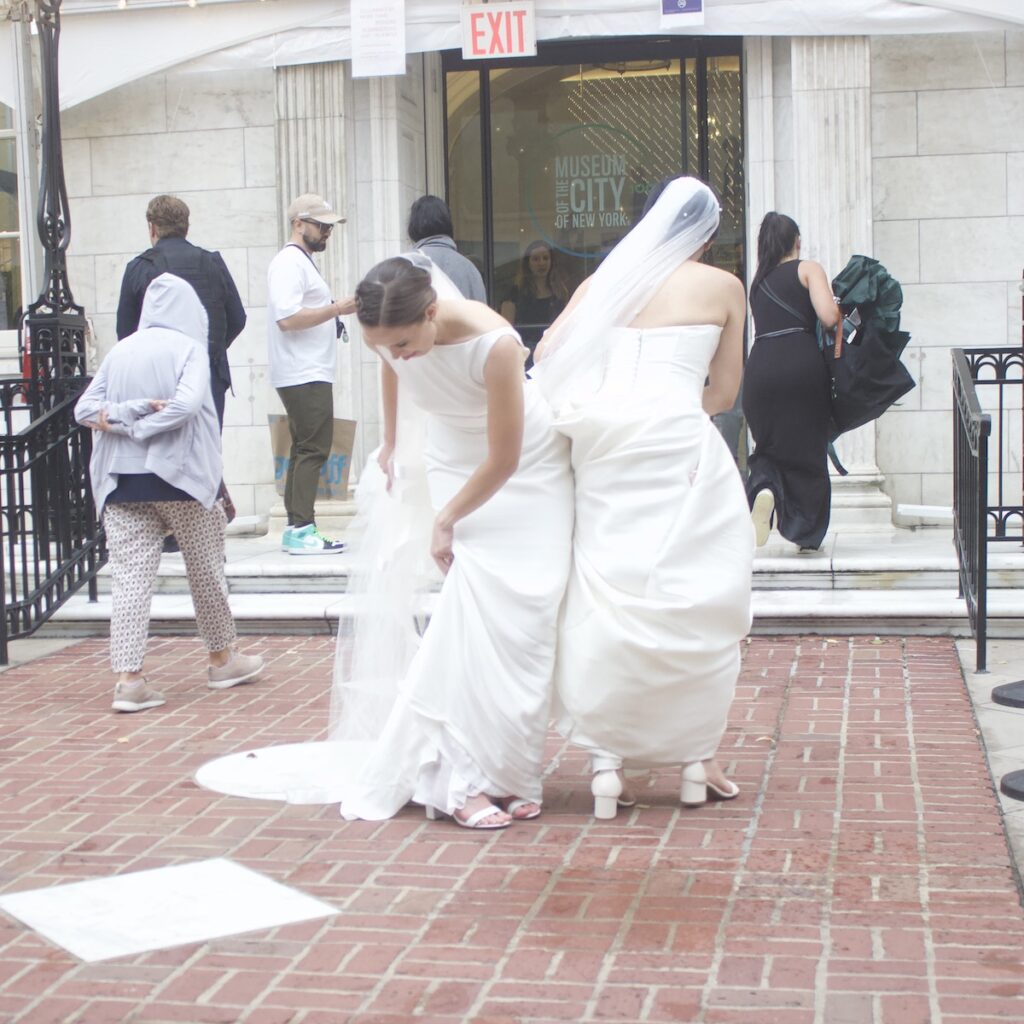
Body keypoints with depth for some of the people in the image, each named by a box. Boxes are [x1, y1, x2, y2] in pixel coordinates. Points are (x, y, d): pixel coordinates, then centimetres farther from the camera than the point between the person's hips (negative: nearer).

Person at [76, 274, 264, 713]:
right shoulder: (188, 348, -5)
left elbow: (84, 408, 1)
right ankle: (222, 659, 27)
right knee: (206, 569, 13)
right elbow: (187, 403, -20)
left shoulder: (120, 351, 6)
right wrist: (143, 427, -10)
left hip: (122, 483, 3)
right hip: (180, 478, -3)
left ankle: (128, 678, -6)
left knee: (130, 576, 0)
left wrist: (123, 415, -8)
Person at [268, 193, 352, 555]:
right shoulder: (290, 263, -12)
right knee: (313, 449, -11)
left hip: (308, 373, 11)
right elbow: (286, 318, -22)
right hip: (304, 375, -11)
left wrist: (332, 317, 15)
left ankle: (295, 529, 13)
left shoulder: (301, 262, 21)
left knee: (305, 450, 10)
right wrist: (337, 309, -21)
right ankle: (301, 529, -11)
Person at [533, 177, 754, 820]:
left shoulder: (604, 280, 15)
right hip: (679, 448, -3)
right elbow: (724, 391, 9)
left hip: (604, 450, 3)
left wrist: (603, 410, 13)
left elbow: (545, 358, 6)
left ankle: (608, 762, 5)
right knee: (696, 604, 6)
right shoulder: (723, 287, 8)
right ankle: (696, 758, 10)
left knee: (607, 601, 6)